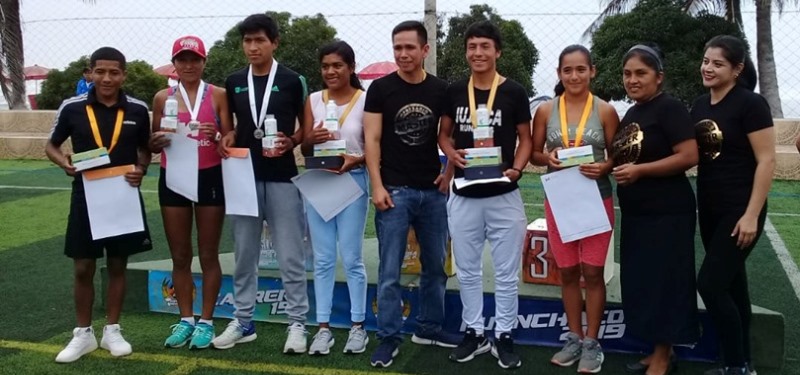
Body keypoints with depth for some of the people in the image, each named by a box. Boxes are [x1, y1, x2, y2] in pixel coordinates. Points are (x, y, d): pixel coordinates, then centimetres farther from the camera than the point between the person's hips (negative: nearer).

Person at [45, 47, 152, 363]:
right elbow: (51, 145, 8)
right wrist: (65, 164, -13)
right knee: (83, 268, 6)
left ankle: (112, 331, 23)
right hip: (86, 197, 0)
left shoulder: (138, 110, -2)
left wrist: (141, 169, -9)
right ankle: (83, 334, 21)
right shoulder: (72, 108, -5)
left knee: (117, 266, 10)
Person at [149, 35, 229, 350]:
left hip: (210, 177, -2)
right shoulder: (162, 97, 6)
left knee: (208, 254, 5)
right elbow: (153, 145, 9)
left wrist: (216, 136, -22)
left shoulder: (218, 95, 0)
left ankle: (206, 322, 15)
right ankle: (185, 320, 22)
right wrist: (158, 140, -12)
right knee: (179, 255, 9)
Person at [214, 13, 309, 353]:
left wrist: (291, 141, -14)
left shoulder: (291, 81, -2)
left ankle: (297, 324, 8)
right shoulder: (234, 83, 8)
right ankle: (243, 322, 21)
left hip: (281, 178, -3)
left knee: (290, 255, 0)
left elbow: (306, 125, 5)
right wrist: (227, 137, -2)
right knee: (244, 254, 10)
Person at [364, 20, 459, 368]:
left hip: (433, 191, 4)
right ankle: (389, 337, 10)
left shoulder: (441, 90, 6)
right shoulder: (381, 88, -3)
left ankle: (428, 328, 27)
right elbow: (371, 139, -5)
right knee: (390, 271, 0)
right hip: (395, 191, -3)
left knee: (435, 266, 12)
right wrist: (377, 185, -13)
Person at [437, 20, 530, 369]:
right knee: (467, 271, 12)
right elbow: (444, 134, 12)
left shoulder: (514, 92, -4)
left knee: (506, 272, 6)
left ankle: (503, 337, 19)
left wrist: (516, 168, -15)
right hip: (463, 195, 3)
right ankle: (474, 332, 26)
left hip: (504, 196, -3)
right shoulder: (454, 91, 3)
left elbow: (525, 139, 2)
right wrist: (451, 153, -9)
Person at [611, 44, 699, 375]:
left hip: (667, 213, -9)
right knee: (641, 282, 12)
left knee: (663, 282, -1)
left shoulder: (669, 109, -12)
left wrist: (639, 170, -23)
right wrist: (613, 168, 6)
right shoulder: (630, 115, 13)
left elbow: (689, 156, -21)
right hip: (636, 213, 9)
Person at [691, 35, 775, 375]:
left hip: (739, 211, -7)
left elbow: (766, 161, -15)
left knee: (710, 284, -10)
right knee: (730, 284, 13)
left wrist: (752, 215, -19)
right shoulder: (700, 105, 8)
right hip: (709, 209, 7)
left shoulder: (750, 104, -12)